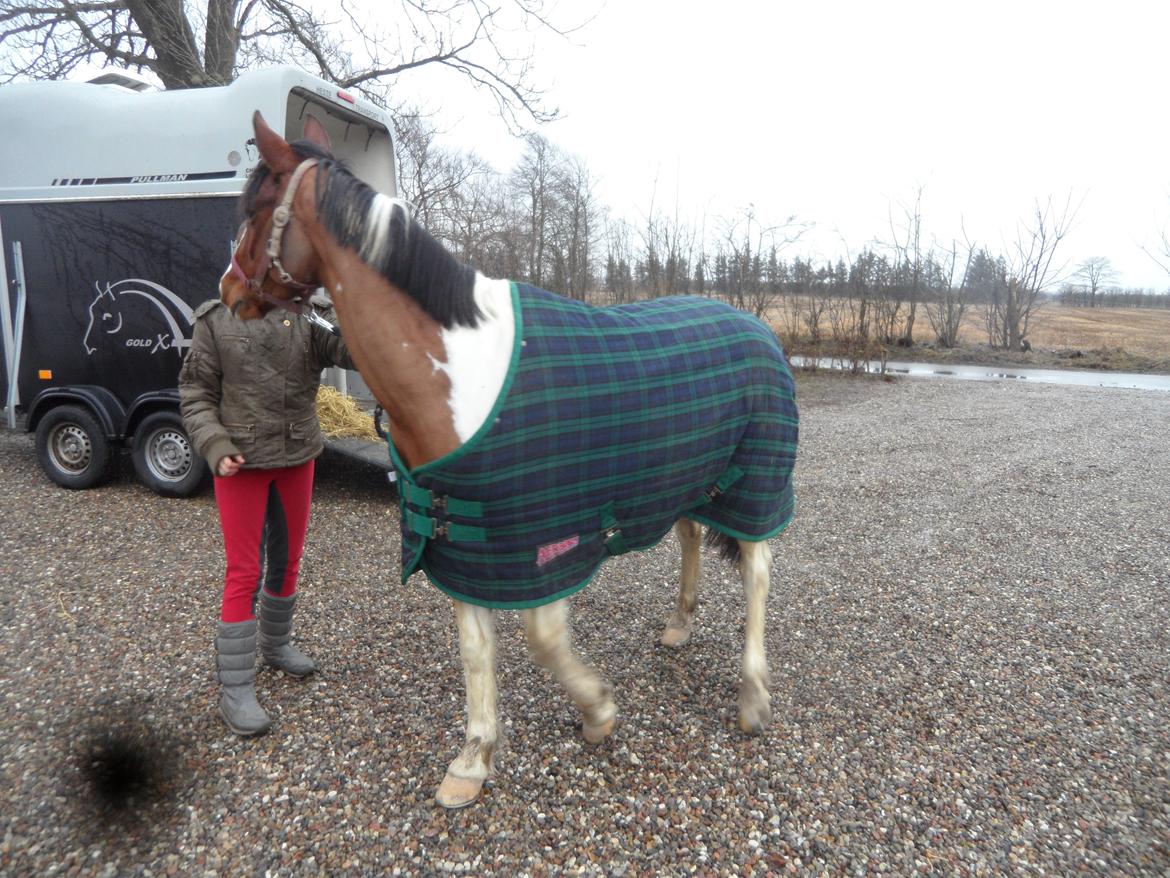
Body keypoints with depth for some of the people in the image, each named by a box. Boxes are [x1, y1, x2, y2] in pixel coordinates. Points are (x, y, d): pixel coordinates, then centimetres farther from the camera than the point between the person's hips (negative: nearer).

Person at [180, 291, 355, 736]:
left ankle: (276, 645, 41)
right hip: (241, 463, -3)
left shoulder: (310, 315, -3)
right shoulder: (216, 319, -4)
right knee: (244, 572, 0)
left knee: (287, 560, 17)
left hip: (297, 458, 3)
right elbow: (195, 394, -2)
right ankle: (235, 690, 11)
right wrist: (216, 447, -16)